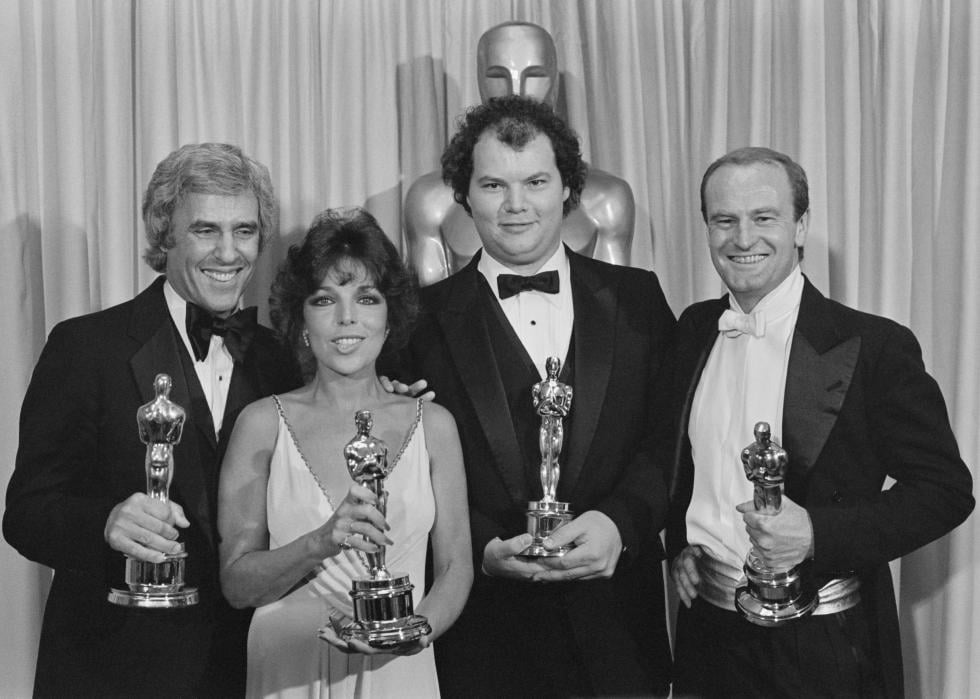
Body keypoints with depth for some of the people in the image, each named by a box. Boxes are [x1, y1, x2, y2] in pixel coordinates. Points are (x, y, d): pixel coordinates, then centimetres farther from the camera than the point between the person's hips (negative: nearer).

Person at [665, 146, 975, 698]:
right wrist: (678, 543, 0)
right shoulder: (693, 330, 2)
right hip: (707, 630, 4)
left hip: (822, 651, -4)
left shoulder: (875, 346, -13)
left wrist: (816, 533, -23)